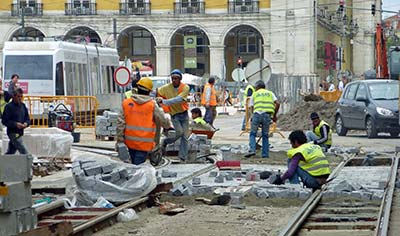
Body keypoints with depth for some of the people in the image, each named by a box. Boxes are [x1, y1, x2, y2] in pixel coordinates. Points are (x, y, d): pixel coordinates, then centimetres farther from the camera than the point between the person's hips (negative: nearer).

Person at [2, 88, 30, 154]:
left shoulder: (23, 106, 11)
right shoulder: (9, 106, -9)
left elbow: (27, 118, 18)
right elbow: (4, 121, -11)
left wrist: (26, 123, -5)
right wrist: (15, 124, -21)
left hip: (20, 133, 7)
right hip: (13, 133, -7)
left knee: (10, 152, 13)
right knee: (24, 152, -13)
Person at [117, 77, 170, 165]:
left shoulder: (126, 103, -1)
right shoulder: (152, 105, -7)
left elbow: (120, 123, -2)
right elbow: (163, 121, 2)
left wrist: (119, 140, 5)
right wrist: (168, 126, 25)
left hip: (130, 141, 3)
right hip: (144, 143, -3)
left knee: (134, 164, 19)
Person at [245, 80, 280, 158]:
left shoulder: (254, 94, 21)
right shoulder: (270, 93, 24)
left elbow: (251, 107, 13)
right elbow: (277, 104, 10)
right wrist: (274, 115, 18)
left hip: (257, 114, -2)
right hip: (267, 115, 2)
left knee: (253, 133, 8)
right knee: (265, 135, 11)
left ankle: (252, 150, -11)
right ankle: (265, 154, 7)